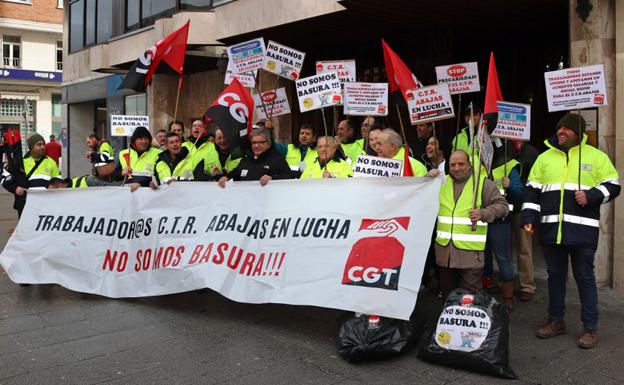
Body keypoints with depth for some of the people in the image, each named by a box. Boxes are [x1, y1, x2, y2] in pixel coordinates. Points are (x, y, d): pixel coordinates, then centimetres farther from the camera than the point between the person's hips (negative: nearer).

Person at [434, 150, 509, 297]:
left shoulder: (483, 183, 1)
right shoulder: (442, 182, 13)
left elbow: (502, 205, 0)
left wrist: (483, 213, -18)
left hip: (471, 250, -4)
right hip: (444, 247, 4)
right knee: (446, 291, 16)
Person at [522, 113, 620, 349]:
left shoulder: (596, 156, 4)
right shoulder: (545, 157, 11)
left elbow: (612, 186, 5)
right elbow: (533, 190, 12)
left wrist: (591, 196, -13)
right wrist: (528, 216, 1)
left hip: (582, 230, -3)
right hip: (551, 229, 3)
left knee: (584, 277, 3)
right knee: (555, 275, 12)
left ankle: (590, 328, 13)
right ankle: (556, 321, 26)